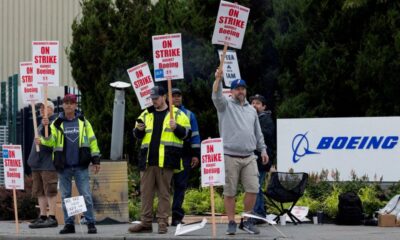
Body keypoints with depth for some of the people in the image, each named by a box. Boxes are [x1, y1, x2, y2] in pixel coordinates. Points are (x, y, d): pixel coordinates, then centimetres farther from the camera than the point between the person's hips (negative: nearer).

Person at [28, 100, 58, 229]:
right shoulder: (41, 125, 23)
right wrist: (32, 160, 21)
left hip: (49, 164, -9)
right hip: (37, 164, 9)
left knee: (50, 191, -10)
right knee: (39, 192, 7)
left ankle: (52, 217, -11)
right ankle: (42, 217, 10)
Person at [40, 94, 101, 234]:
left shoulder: (83, 122, 7)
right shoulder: (57, 124, 6)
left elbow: (92, 141, 8)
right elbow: (49, 142, -3)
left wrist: (96, 160, 3)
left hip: (81, 166, -1)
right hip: (63, 167, 1)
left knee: (86, 196, -4)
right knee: (65, 197, 6)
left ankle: (91, 223, 2)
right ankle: (69, 224, 12)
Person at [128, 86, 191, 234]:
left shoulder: (177, 114, 6)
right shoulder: (146, 115, 17)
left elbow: (187, 134, 2)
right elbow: (137, 135, 20)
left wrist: (176, 127, -16)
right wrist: (139, 130, -2)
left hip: (166, 161, -4)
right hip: (148, 160, 4)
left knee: (164, 192, -1)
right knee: (146, 191, 3)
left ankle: (163, 223, 3)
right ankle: (146, 223, 7)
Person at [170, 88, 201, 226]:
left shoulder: (189, 115, 14)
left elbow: (194, 135, 12)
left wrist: (196, 155, 4)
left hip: (184, 156, 1)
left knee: (181, 186, -2)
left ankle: (176, 215, -1)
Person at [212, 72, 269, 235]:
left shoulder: (251, 110, 19)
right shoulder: (226, 105, 5)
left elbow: (258, 133, 23)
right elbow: (216, 96, -17)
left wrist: (263, 149, 16)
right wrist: (218, 79, -32)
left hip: (249, 157, 4)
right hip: (230, 157, -4)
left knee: (253, 189, -3)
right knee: (230, 192, -1)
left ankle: (246, 221, 10)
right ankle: (231, 223, 7)